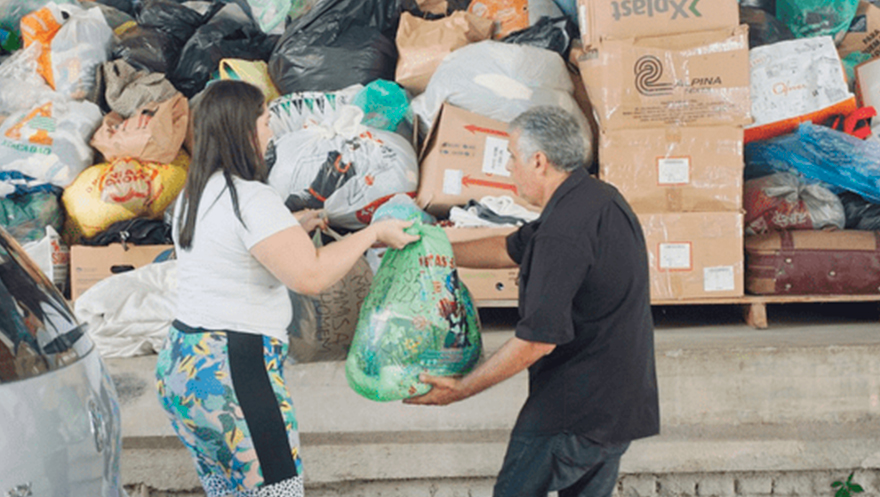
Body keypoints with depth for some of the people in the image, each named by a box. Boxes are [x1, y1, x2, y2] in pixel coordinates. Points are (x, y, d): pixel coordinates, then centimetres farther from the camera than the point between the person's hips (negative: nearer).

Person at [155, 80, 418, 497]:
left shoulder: (194, 195, 12)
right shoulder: (251, 198, -17)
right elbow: (310, 276, -25)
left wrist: (290, 227, 24)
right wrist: (373, 234, -13)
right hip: (231, 372, -10)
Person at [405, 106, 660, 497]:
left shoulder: (564, 232, -24)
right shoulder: (599, 198, 9)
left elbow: (538, 338, -25)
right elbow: (511, 249, 18)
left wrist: (460, 389, -16)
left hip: (574, 413, -10)